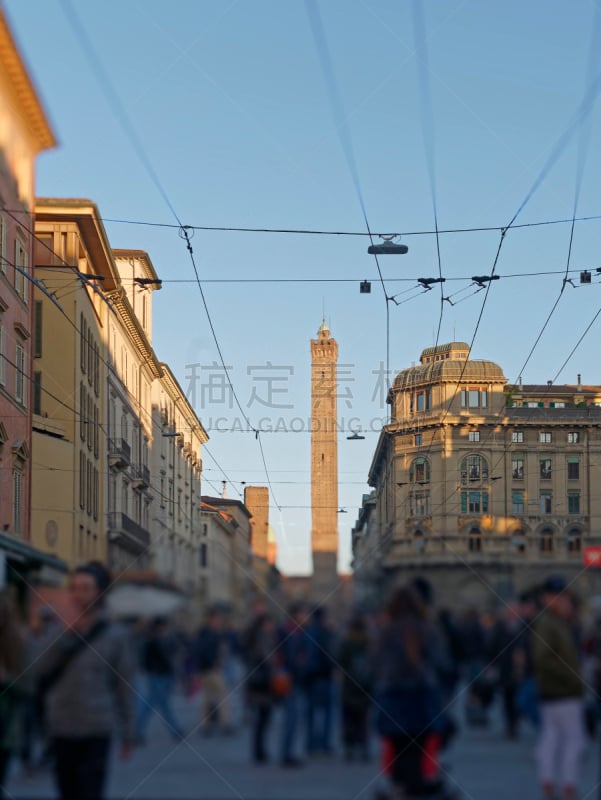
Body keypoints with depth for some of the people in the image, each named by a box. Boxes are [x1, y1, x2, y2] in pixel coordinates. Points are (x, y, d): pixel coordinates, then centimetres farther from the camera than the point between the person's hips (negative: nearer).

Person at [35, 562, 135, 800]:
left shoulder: (115, 634, -2)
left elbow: (124, 685, 1)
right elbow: (41, 670, -7)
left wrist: (128, 733, 1)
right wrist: (68, 634, -15)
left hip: (96, 729, -3)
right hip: (61, 729, 3)